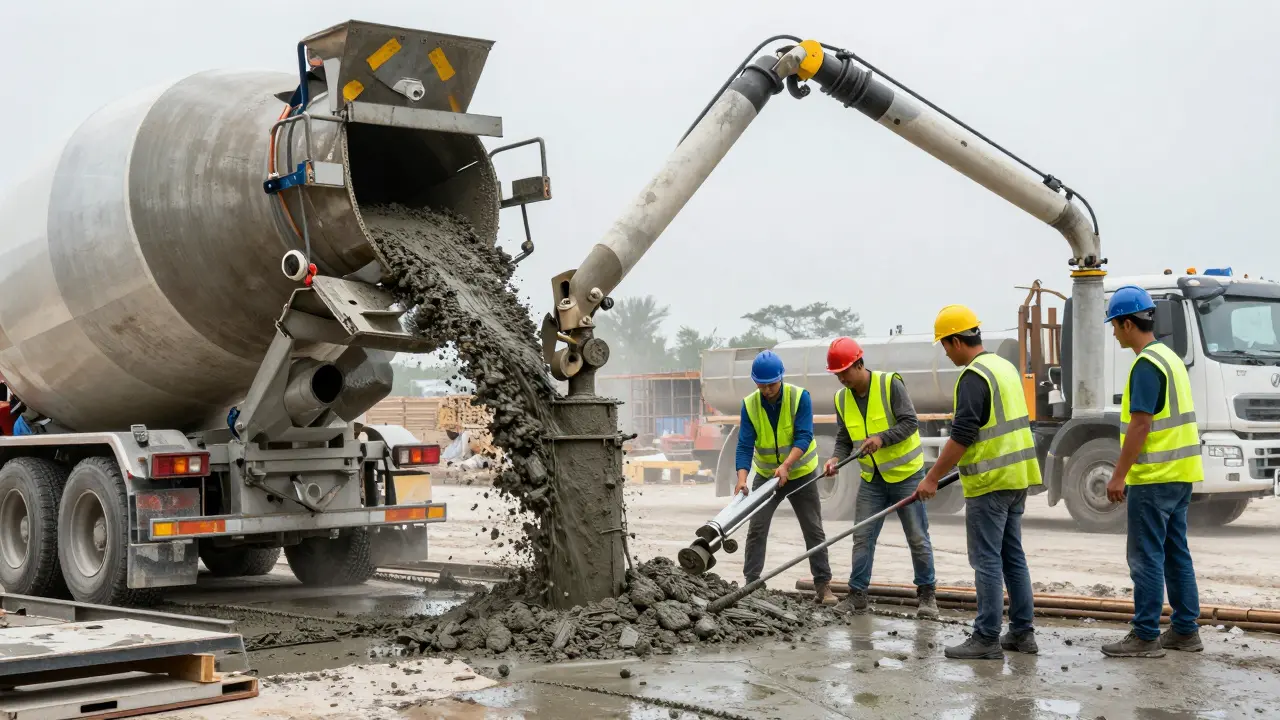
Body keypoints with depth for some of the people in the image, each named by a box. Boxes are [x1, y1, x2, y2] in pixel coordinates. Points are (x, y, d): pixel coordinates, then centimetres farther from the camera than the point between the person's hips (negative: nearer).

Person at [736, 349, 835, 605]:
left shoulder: (800, 397, -19)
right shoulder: (749, 405, -14)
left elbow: (804, 436, -26)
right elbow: (745, 445, -19)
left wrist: (786, 465, -40)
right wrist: (742, 478, -35)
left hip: (801, 474, -1)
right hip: (766, 475, 1)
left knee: (814, 530, 1)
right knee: (756, 529, -4)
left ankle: (823, 585, 7)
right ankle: (751, 583, 1)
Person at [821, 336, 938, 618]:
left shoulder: (890, 384, -16)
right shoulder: (842, 399, 1)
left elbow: (910, 422, -18)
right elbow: (844, 438, 6)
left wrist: (882, 438, -30)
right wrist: (837, 458, -13)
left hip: (906, 474, -5)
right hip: (872, 479, 5)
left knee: (917, 537, 2)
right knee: (862, 537, 3)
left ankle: (927, 594, 13)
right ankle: (857, 594, 10)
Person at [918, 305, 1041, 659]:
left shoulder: (974, 376, -16)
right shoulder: (1005, 367, 14)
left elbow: (961, 436, -20)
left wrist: (932, 478, -13)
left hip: (990, 483, -9)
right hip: (1016, 477, 10)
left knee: (987, 561, -4)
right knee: (1012, 557, 14)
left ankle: (987, 639, -1)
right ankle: (1022, 633, 18)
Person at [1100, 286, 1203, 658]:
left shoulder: (1146, 364, -16)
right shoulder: (1170, 357, 14)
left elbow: (1141, 424, -21)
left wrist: (1119, 475, -17)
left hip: (1154, 477, -10)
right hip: (1180, 473, 10)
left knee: (1146, 557, -4)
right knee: (1175, 553, 13)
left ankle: (1146, 636, 0)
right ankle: (1185, 630, 18)